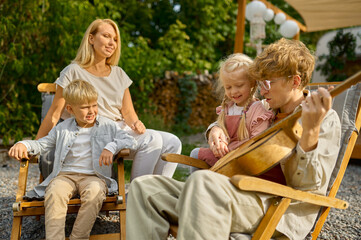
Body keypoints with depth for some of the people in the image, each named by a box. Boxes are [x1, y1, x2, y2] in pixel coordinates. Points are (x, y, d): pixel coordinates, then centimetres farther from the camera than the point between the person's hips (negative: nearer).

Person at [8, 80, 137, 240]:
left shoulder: (107, 125, 10)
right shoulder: (62, 129, 17)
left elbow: (130, 141, 4)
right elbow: (42, 144, 22)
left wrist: (111, 147, -15)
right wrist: (23, 145, 2)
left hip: (94, 176, -1)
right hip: (65, 175, 2)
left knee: (95, 191, -37)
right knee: (54, 192, -33)